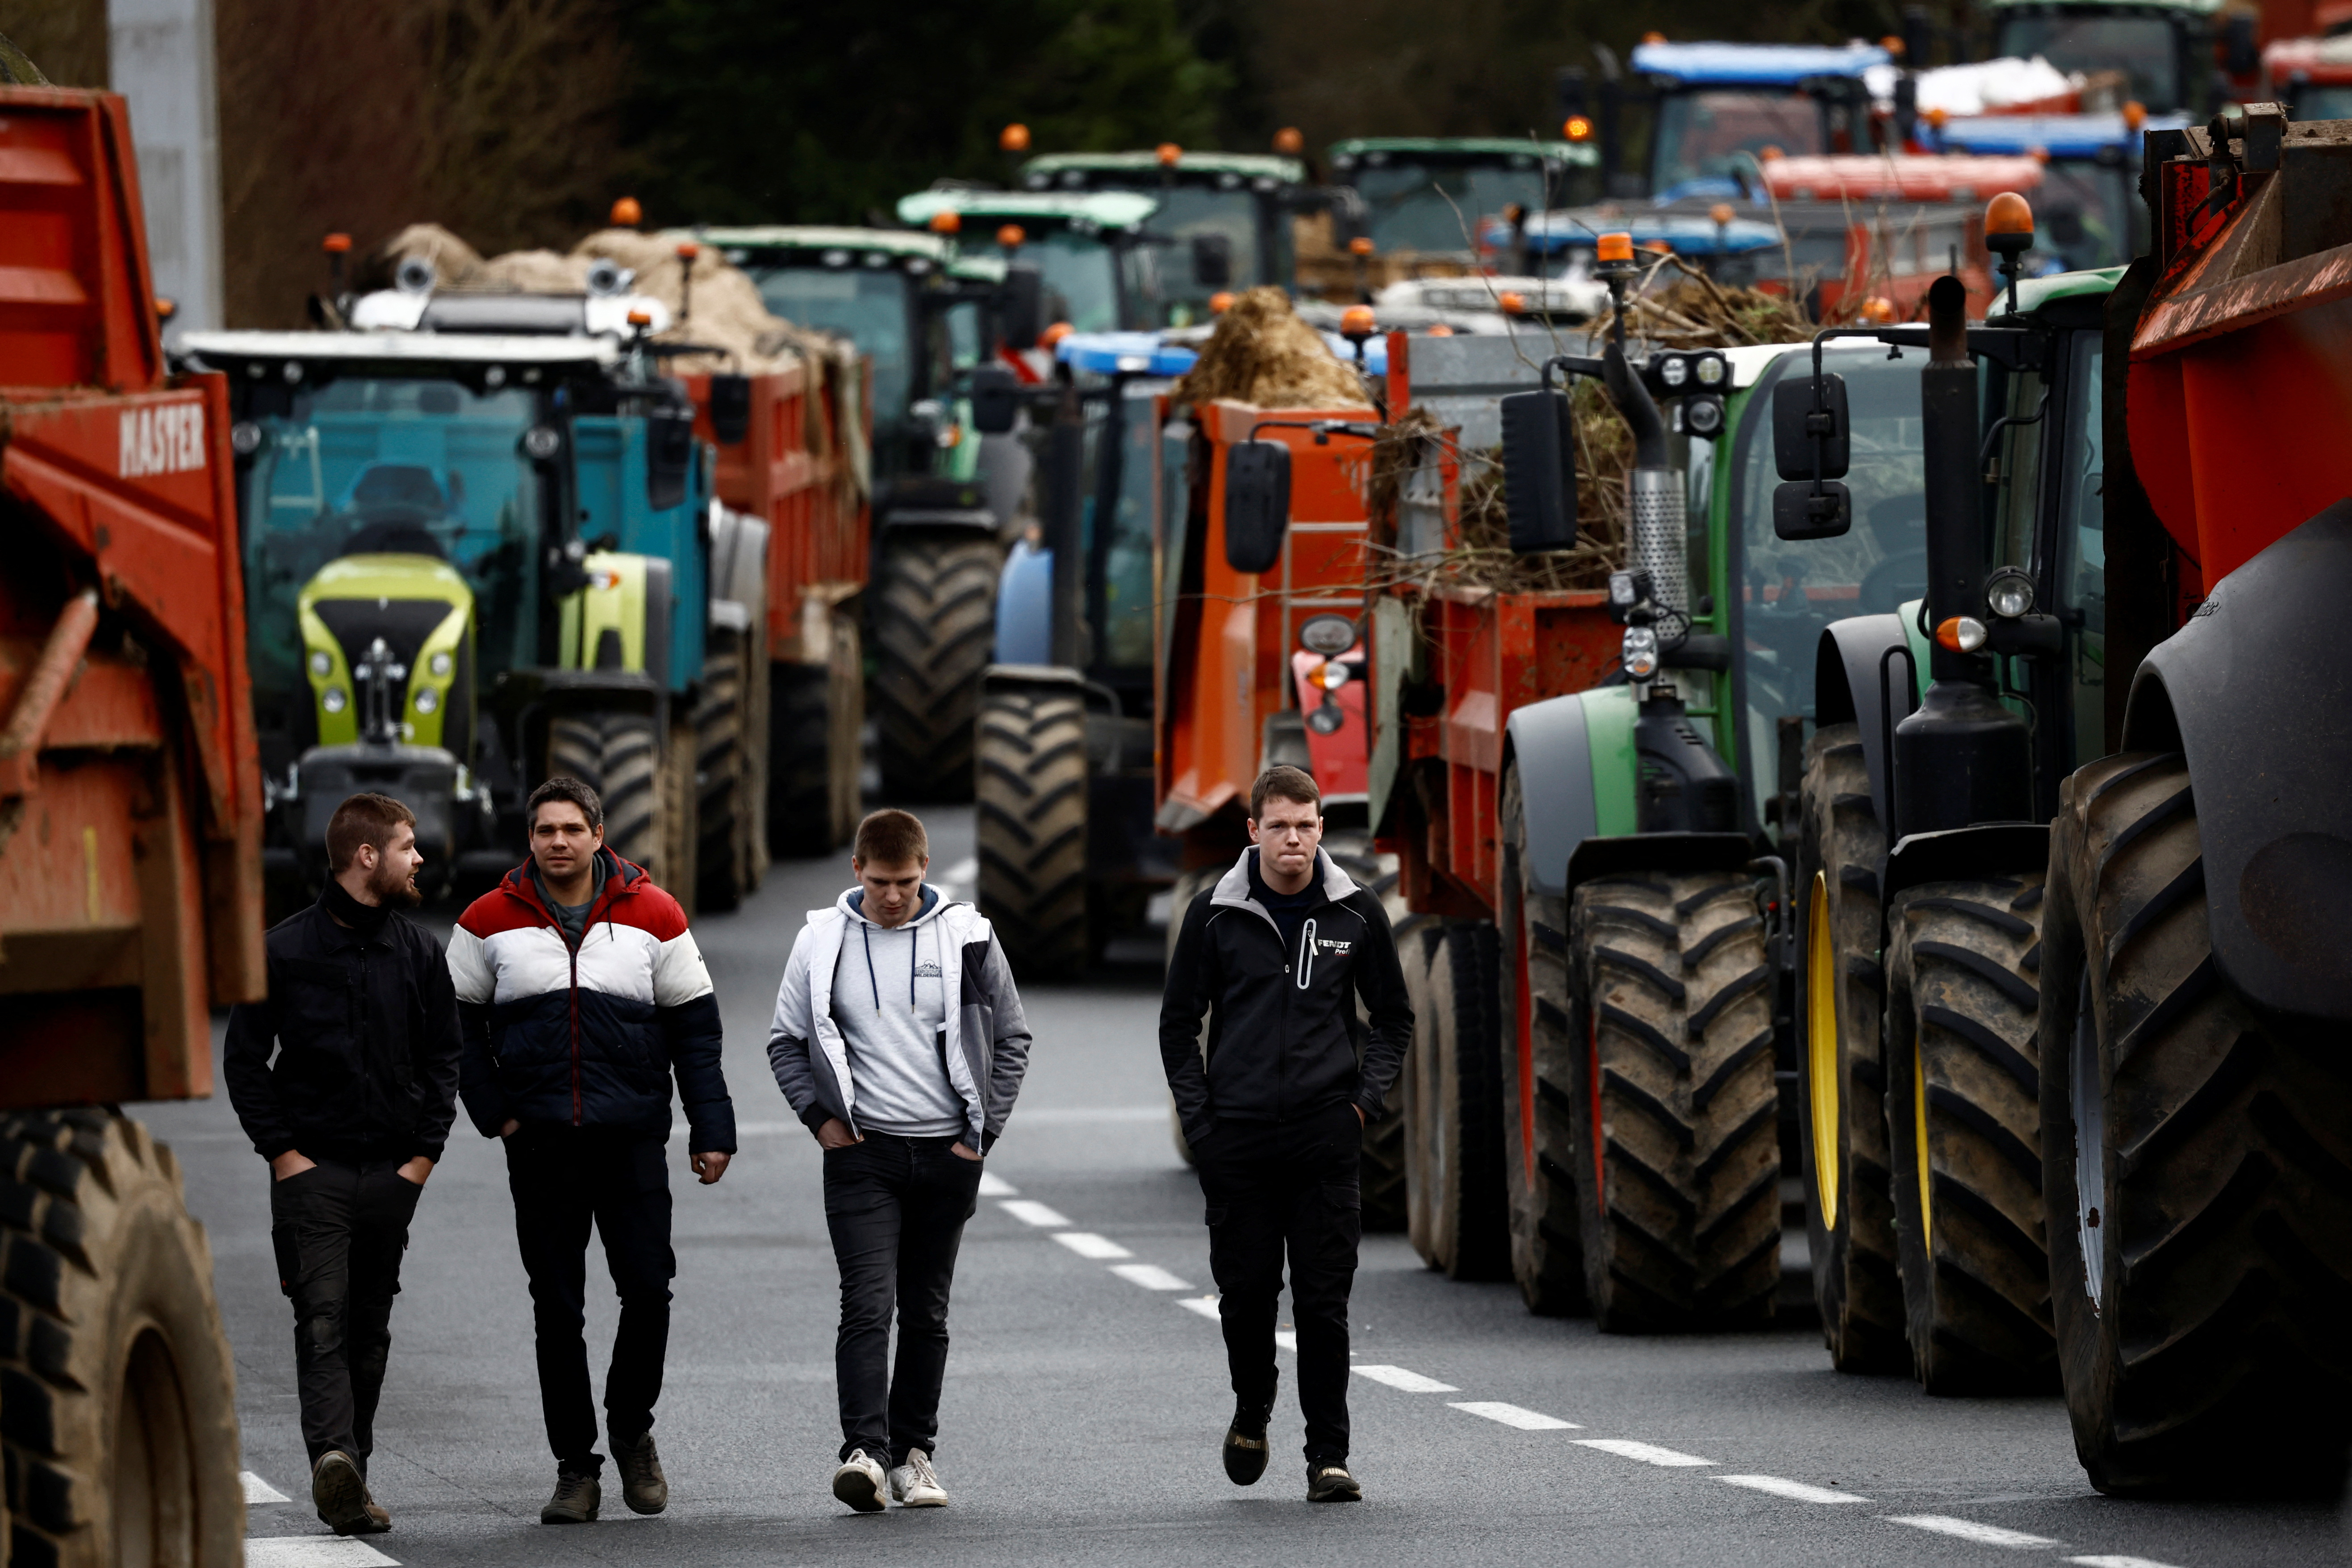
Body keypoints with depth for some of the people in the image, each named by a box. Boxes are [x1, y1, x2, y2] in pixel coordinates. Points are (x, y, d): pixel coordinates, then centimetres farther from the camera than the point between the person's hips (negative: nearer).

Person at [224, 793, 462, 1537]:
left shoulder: (418, 951, 9)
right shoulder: (285, 949, -2)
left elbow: (442, 1056, 13)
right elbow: (244, 1058, 1)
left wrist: (425, 1152, 2)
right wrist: (281, 1150, -7)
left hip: (394, 1170, 4)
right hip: (312, 1168, -4)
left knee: (369, 1328, 8)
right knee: (323, 1318, -15)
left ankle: (351, 1476, 14)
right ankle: (334, 1456, -29)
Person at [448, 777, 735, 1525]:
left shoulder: (653, 916, 3)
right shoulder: (490, 922, 3)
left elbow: (694, 1027, 6)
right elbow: (459, 1024, 11)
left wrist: (711, 1128, 2)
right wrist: (492, 1111, 0)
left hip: (633, 1138, 0)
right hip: (540, 1145, 0)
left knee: (648, 1289, -4)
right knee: (557, 1309, 1)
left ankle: (632, 1431, 19)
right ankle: (575, 1469, 7)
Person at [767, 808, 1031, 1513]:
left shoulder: (967, 938, 1)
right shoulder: (823, 942, 1)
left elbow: (1012, 1037, 9)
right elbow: (786, 1042, 10)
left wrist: (984, 1130, 2)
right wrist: (821, 1116, -2)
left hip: (948, 1156, 1)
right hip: (863, 1155, -1)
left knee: (926, 1313, 7)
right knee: (867, 1303, -14)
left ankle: (914, 1450, 15)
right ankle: (865, 1451, -22)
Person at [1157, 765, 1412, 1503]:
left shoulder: (1356, 914, 4)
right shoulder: (1215, 915, 1)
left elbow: (1394, 1020, 14)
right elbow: (1178, 1024, 8)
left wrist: (1364, 1100, 1)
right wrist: (1199, 1117, -1)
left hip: (1326, 1138, 0)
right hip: (1237, 1139, 0)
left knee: (1324, 1302, -3)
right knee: (1246, 1294, 4)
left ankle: (1328, 1454, 2)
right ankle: (1252, 1410, 31)